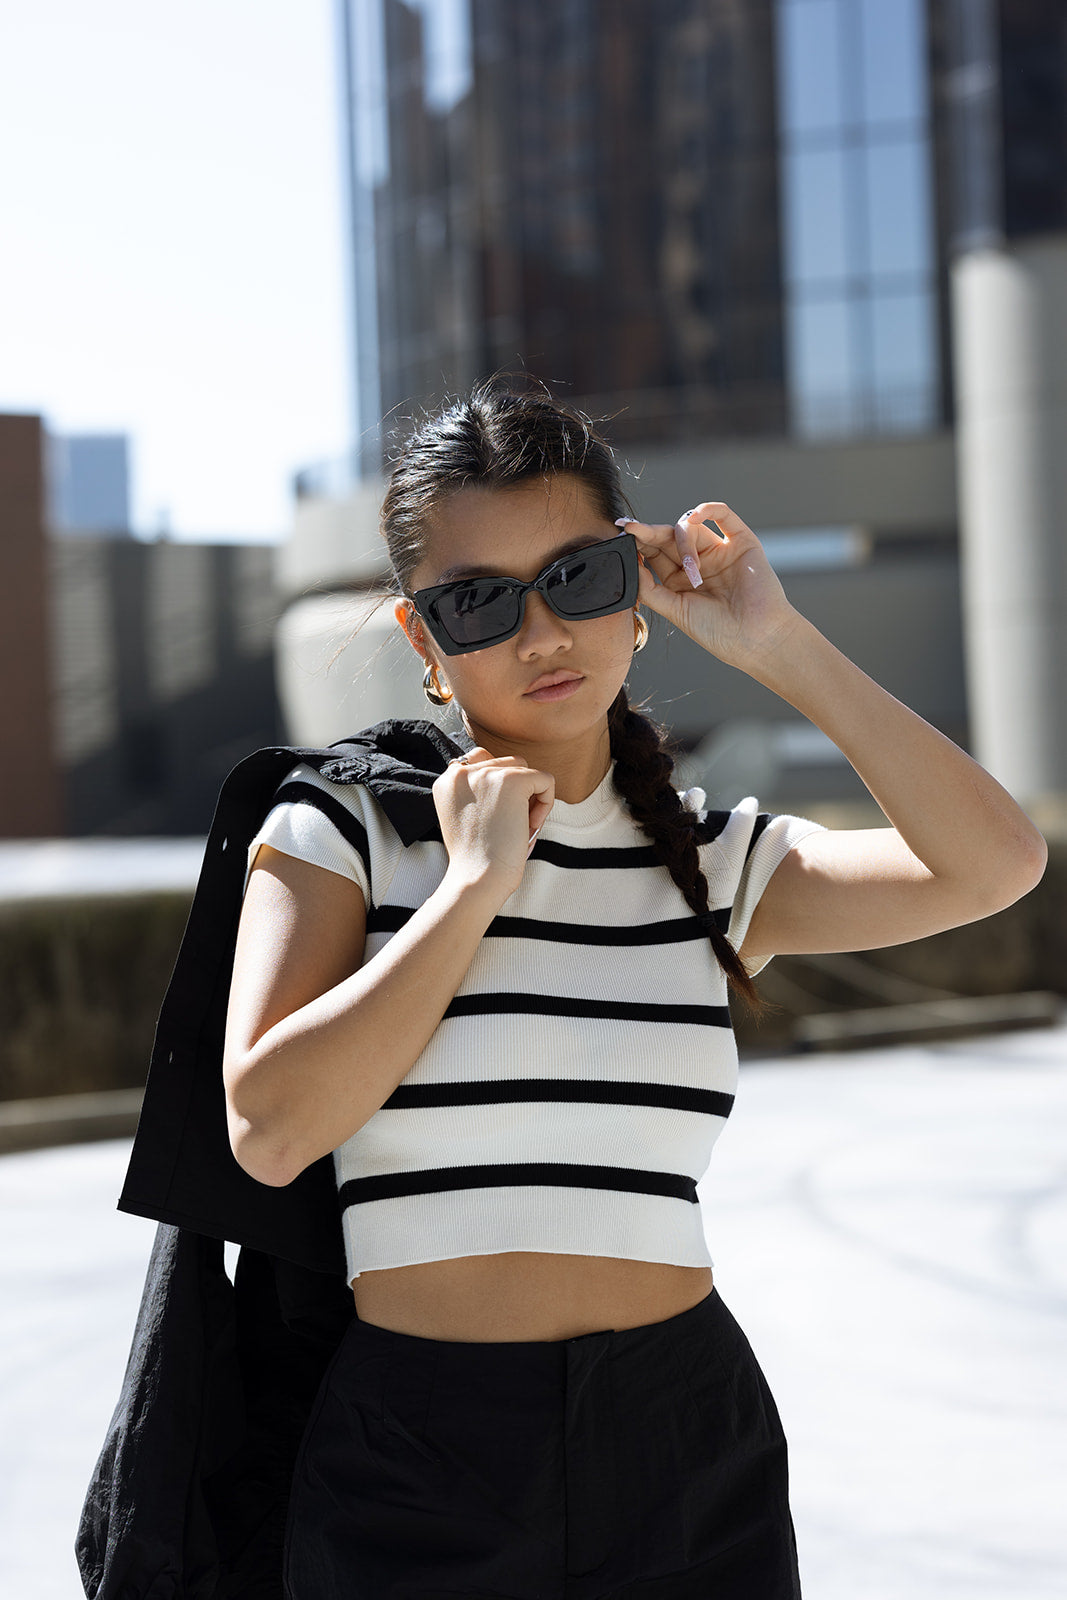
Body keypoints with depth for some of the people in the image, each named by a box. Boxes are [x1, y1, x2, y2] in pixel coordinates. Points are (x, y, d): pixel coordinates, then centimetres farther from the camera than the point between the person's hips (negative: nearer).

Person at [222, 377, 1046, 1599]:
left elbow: (997, 864, -8)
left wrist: (779, 648, -8)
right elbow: (269, 1130, -14)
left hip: (691, 1449, 3)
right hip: (420, 1465, -2)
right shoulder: (343, 826, -1)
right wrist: (477, 883, -11)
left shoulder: (713, 862, 6)